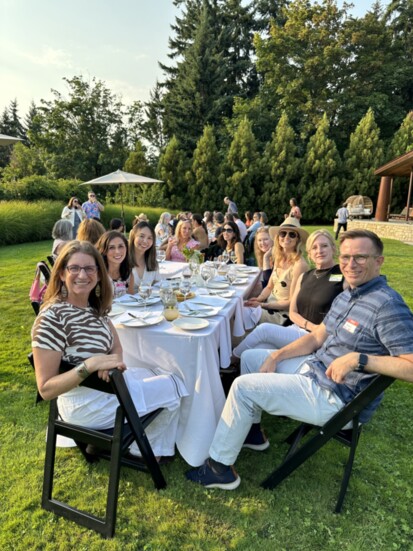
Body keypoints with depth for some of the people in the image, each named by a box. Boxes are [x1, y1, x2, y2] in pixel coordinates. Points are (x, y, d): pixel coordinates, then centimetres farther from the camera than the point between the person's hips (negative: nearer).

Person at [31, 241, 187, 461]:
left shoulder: (95, 306, -3)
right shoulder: (51, 318, -27)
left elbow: (116, 348, 2)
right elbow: (46, 389, -25)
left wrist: (111, 362, -20)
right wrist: (89, 365, -37)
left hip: (106, 384, 8)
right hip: (86, 405, -8)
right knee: (173, 387, 5)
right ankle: (148, 449, 30)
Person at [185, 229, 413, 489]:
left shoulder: (388, 306, -22)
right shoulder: (347, 295, 6)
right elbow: (316, 338, 9)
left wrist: (358, 358, -32)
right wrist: (276, 356, 0)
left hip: (336, 398, -10)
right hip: (315, 368, 10)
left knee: (244, 387, -14)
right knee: (250, 357, 17)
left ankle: (219, 467, 5)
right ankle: (251, 430, 30)